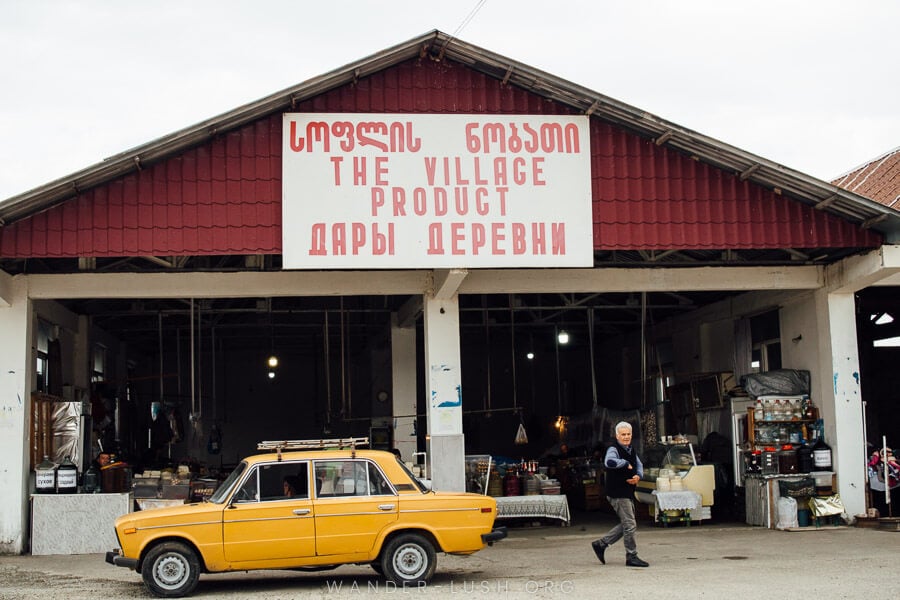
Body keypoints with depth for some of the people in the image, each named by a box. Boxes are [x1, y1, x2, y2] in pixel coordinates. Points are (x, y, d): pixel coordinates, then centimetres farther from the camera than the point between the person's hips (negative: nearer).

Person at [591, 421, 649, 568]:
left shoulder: (631, 450, 13)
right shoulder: (613, 450, -16)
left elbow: (639, 465, 23)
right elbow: (609, 462, -37)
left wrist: (638, 476, 0)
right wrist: (626, 463, -24)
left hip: (628, 493, 9)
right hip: (618, 493, -9)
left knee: (626, 525, 16)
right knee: (630, 525, -6)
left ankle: (600, 544, 24)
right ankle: (631, 557, 4)